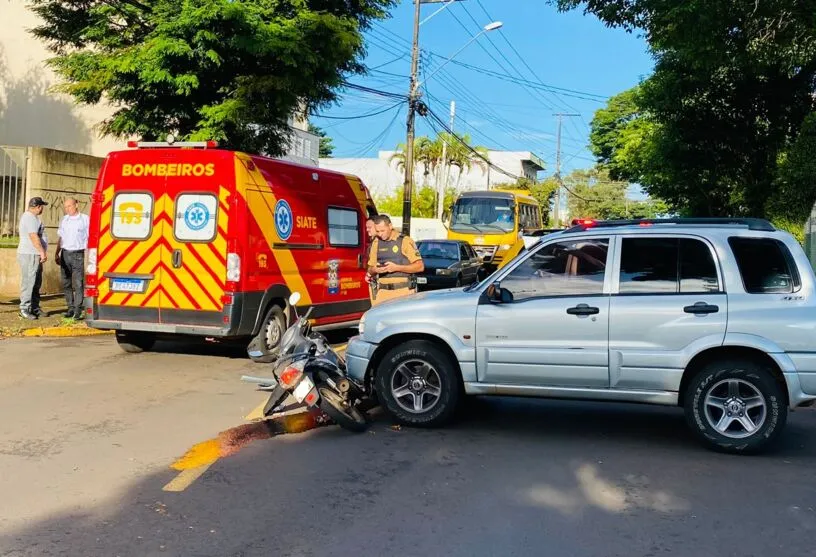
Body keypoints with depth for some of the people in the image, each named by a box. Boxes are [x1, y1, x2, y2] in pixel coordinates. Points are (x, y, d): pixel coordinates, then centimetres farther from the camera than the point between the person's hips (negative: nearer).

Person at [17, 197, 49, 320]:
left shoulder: (33, 217, 20)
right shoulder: (30, 218, -13)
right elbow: (34, 237, -23)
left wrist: (42, 252, 23)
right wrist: (42, 252, -25)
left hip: (35, 255, 11)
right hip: (29, 255, -11)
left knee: (36, 283, 14)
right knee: (28, 282, -8)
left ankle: (35, 308, 19)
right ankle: (24, 309, -6)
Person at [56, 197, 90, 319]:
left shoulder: (85, 219, -1)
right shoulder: (64, 220, 13)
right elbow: (60, 238, 19)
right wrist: (57, 254, 14)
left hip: (78, 254, -5)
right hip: (65, 254, 5)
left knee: (79, 284, -8)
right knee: (66, 283, 6)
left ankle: (78, 310, -6)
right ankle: (70, 308, 14)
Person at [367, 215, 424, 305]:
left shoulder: (405, 241, -2)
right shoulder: (376, 243, 13)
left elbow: (420, 266, -7)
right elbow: (370, 270, 19)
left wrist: (397, 267, -16)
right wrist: (374, 270, -5)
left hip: (403, 291, -4)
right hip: (383, 291, 4)